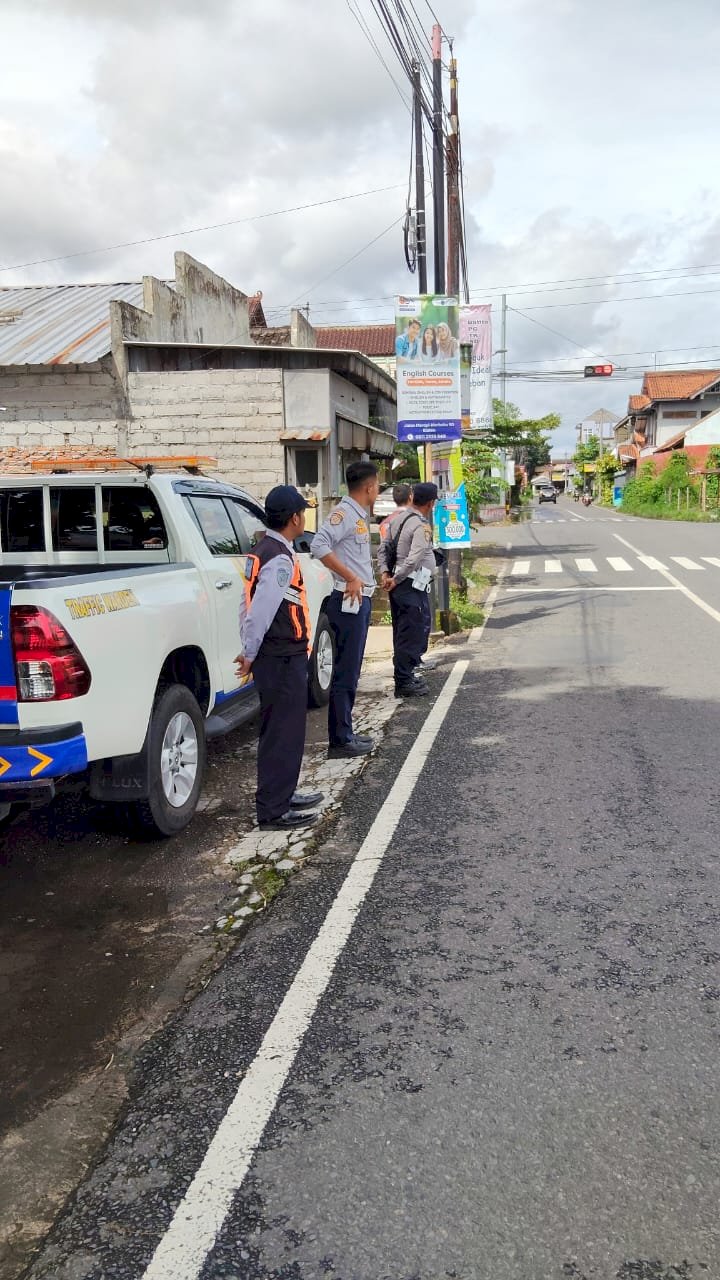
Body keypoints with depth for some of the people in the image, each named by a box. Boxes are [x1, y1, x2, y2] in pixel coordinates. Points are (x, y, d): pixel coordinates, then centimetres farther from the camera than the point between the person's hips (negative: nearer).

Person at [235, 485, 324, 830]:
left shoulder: (263, 551, 11)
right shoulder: (281, 559, -19)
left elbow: (249, 604, 14)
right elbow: (260, 609, -24)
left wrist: (250, 650, 14)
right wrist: (250, 654, -13)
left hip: (273, 656, 10)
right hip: (283, 659, -10)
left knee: (280, 730, 20)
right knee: (283, 733, -2)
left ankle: (281, 795, 33)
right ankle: (272, 809, 6)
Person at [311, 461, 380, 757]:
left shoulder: (360, 514, 16)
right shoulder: (344, 512, -13)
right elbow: (319, 545, -26)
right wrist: (351, 578, -24)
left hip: (360, 600, 10)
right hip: (349, 601, -10)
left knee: (350, 672, 15)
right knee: (346, 673, -5)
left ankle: (345, 734, 23)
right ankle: (340, 741, 1)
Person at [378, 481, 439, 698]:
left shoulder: (401, 520, 13)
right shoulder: (422, 526, -15)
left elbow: (384, 548, 14)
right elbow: (413, 560, -24)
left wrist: (386, 573, 4)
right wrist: (395, 580, -15)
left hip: (399, 585, 9)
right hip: (411, 585, -9)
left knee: (403, 632, 17)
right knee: (411, 633, -4)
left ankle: (405, 675, 28)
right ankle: (404, 683, 0)